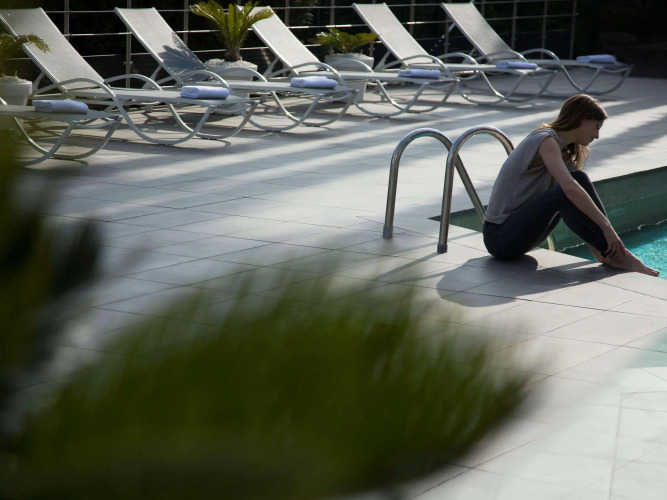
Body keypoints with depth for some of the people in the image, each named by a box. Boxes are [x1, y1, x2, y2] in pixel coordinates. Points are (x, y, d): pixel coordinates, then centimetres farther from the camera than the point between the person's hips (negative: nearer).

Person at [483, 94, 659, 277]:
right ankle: (616, 255, -22)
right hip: (500, 236, -9)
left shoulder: (566, 152, 13)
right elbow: (569, 188, -31)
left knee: (579, 179, -4)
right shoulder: (546, 141, -16)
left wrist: (600, 253, 3)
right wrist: (606, 226, -31)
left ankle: (608, 255, -12)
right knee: (566, 193, -27)